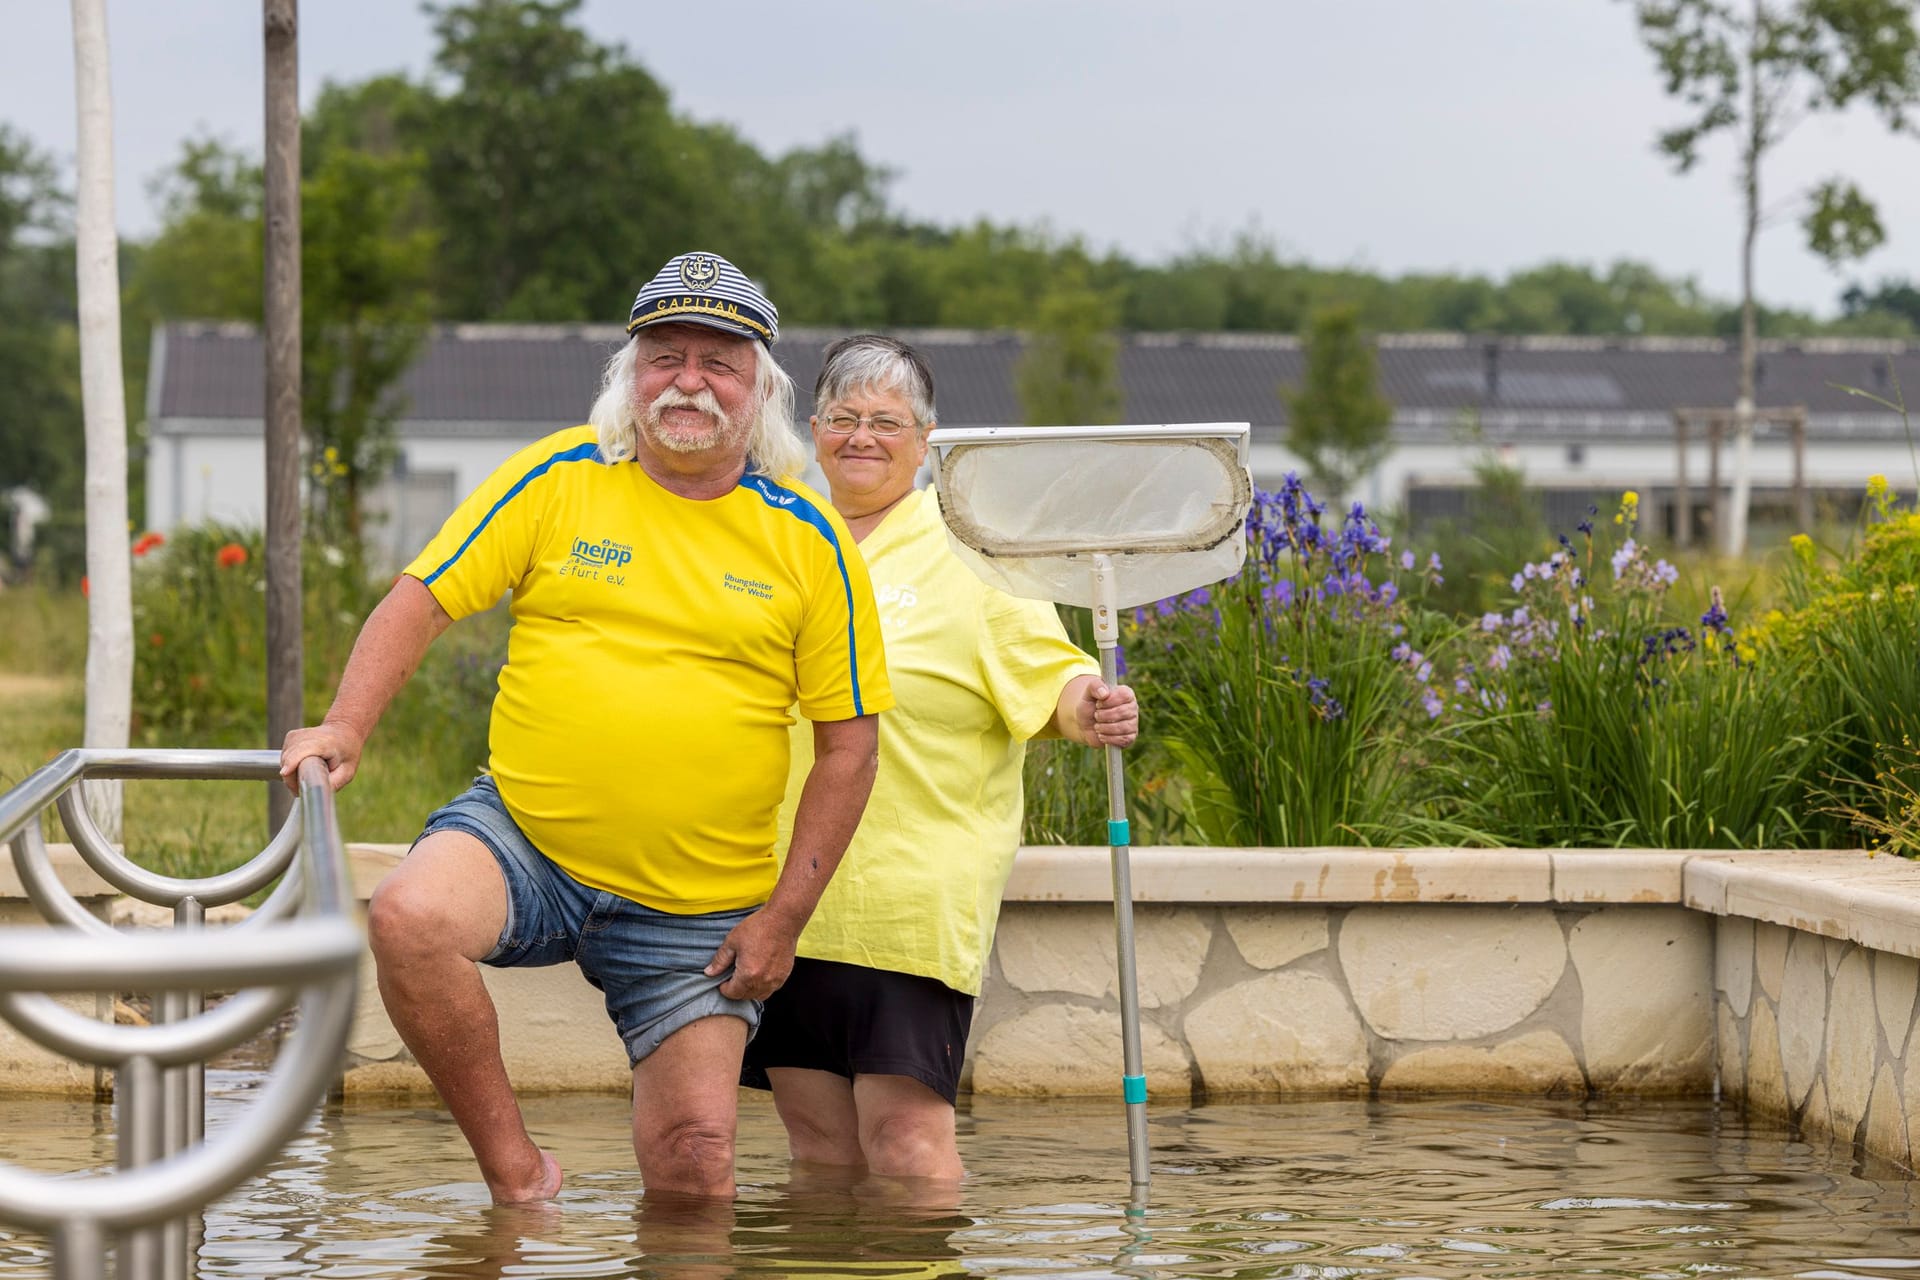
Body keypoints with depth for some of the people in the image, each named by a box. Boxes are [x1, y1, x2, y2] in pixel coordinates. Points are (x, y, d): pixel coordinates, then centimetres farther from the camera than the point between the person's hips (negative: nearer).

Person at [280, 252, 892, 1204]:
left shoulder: (810, 540, 0)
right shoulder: (557, 479, 0)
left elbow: (847, 744, 3)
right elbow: (420, 600, 2)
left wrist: (782, 919, -3)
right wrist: (345, 729, -15)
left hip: (696, 908, 0)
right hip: (521, 837, 0)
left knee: (696, 1164, -4)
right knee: (407, 919, -31)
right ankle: (514, 1171, -16)